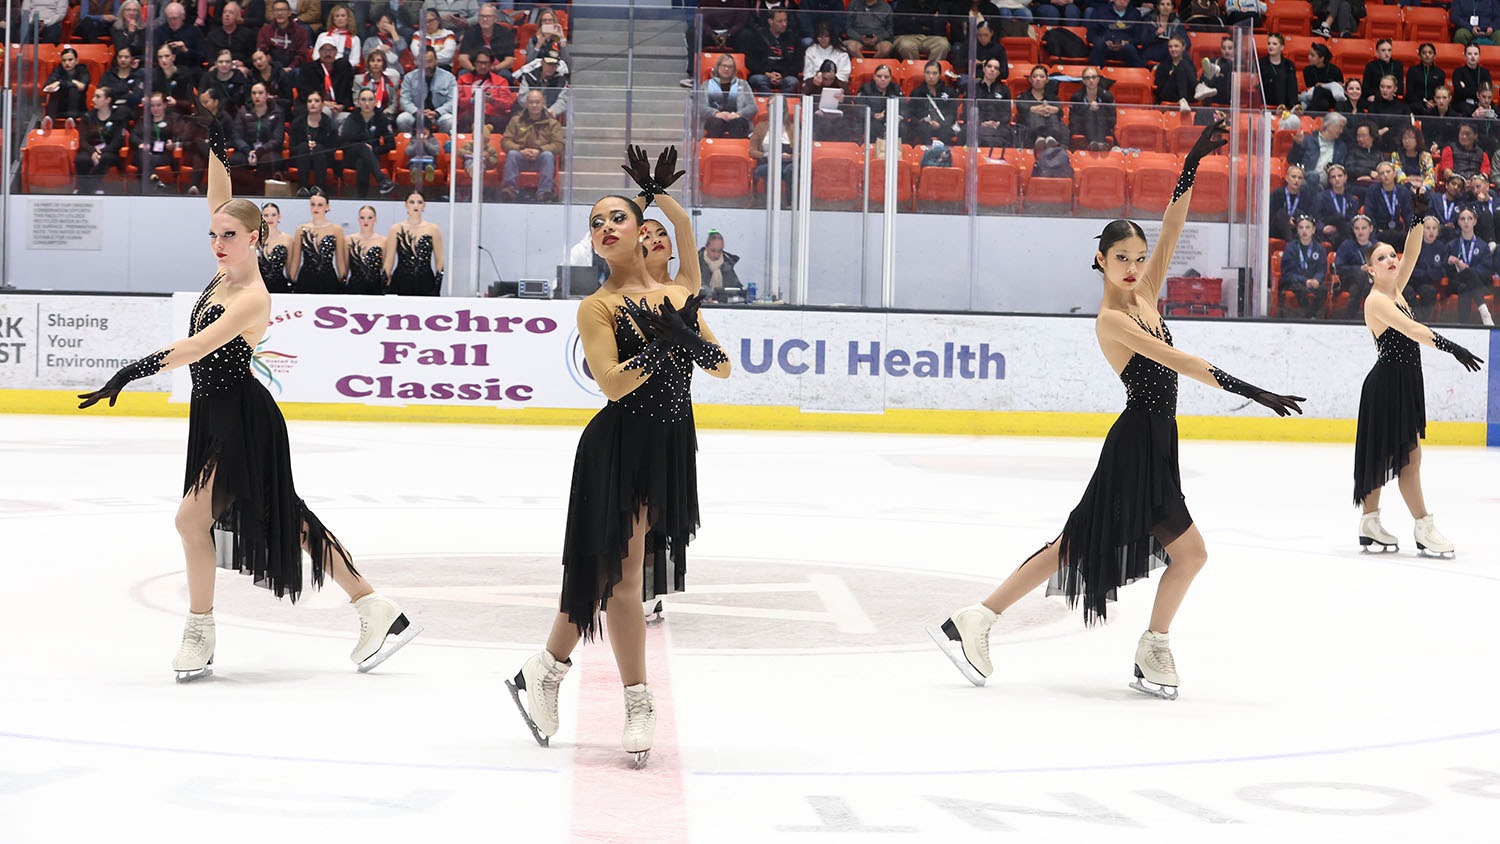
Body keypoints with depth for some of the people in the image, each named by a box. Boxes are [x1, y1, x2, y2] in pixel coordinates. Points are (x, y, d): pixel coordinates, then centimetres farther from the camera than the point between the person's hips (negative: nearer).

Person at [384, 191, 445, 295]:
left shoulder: (433, 229, 6)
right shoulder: (396, 229, 5)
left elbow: (439, 261, 7)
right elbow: (389, 261, 6)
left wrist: (437, 289, 0)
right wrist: (386, 290, 1)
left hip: (425, 284, 0)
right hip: (401, 284, 0)